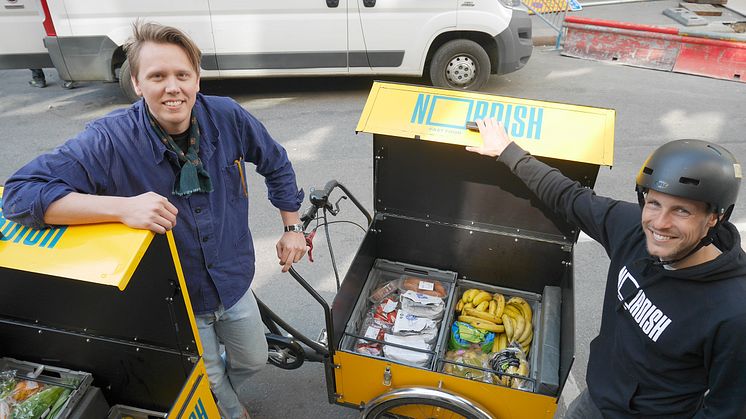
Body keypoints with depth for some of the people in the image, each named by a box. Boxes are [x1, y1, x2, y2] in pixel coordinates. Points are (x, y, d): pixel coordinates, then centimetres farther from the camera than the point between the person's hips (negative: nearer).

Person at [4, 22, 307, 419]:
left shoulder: (227, 117, -16)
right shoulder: (110, 140, -25)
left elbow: (276, 164, 1)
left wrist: (291, 227, 1)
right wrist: (124, 207, -41)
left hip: (234, 283, 4)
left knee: (253, 360, 26)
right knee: (210, 382, 19)